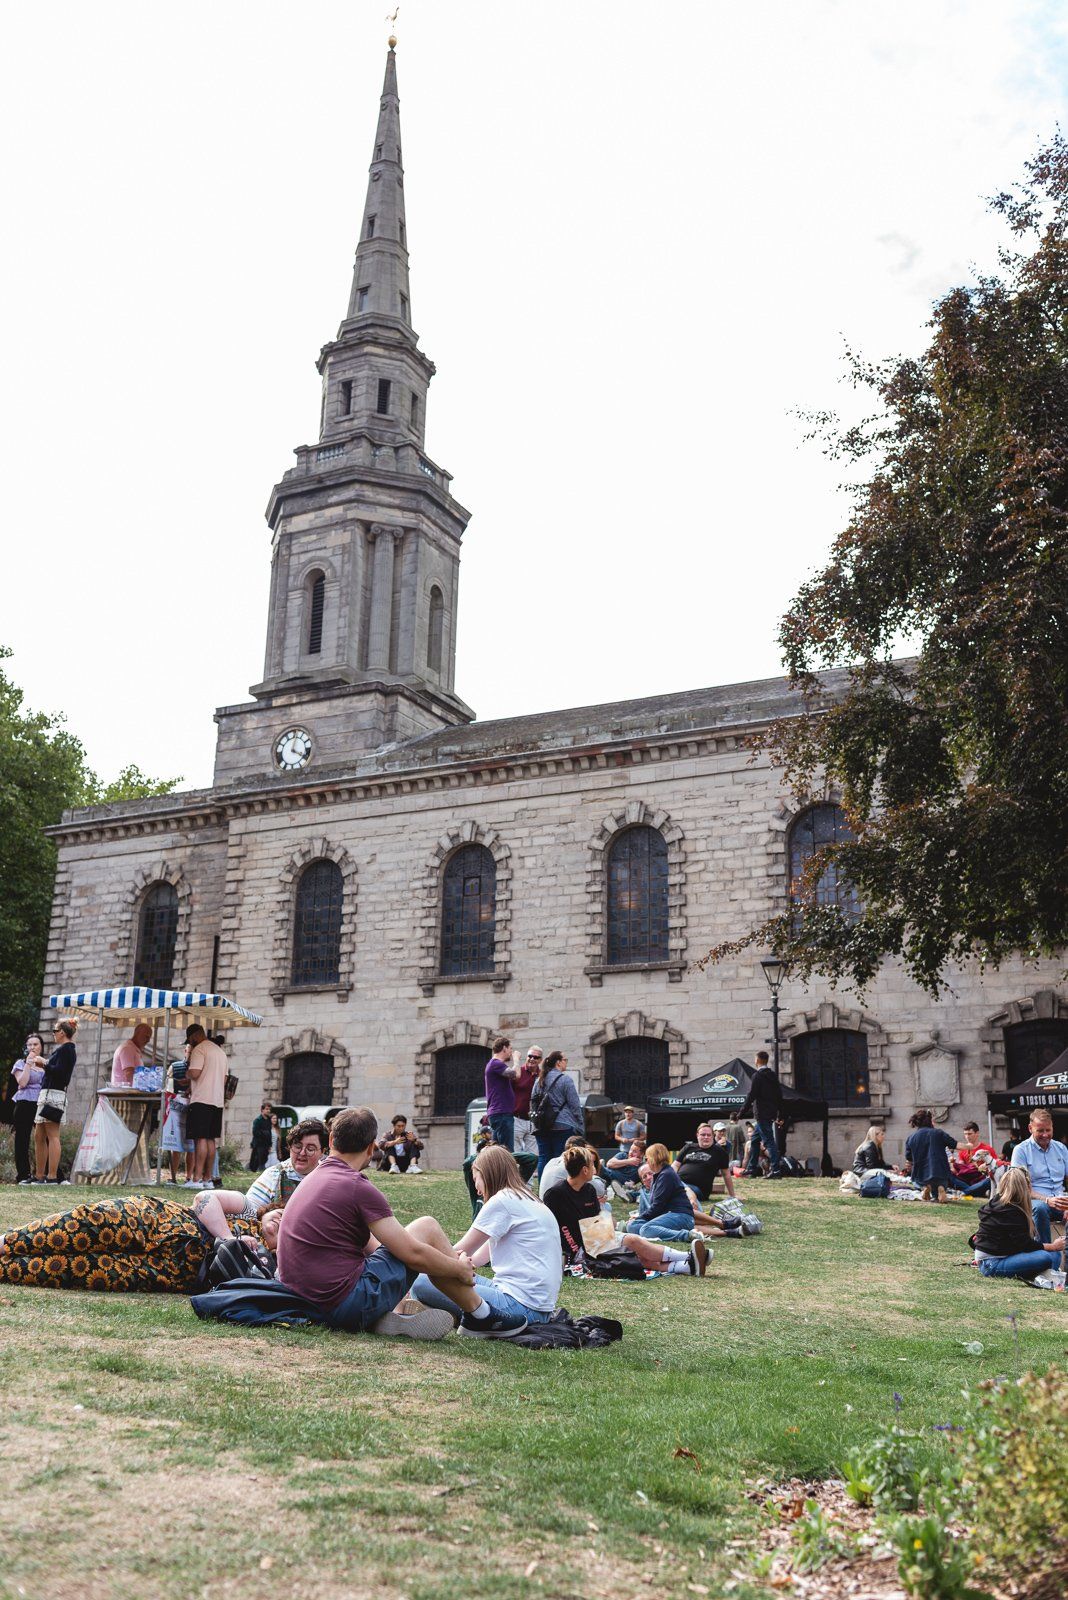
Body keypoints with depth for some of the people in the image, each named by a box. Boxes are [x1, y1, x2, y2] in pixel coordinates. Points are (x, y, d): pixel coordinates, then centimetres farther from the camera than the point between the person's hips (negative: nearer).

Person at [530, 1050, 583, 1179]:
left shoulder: (540, 1080, 13)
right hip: (563, 1127, -6)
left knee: (543, 1159, 7)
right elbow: (574, 1105, -7)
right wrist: (580, 1127, -2)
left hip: (541, 1128, 6)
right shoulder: (565, 1080, -7)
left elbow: (533, 1103, 17)